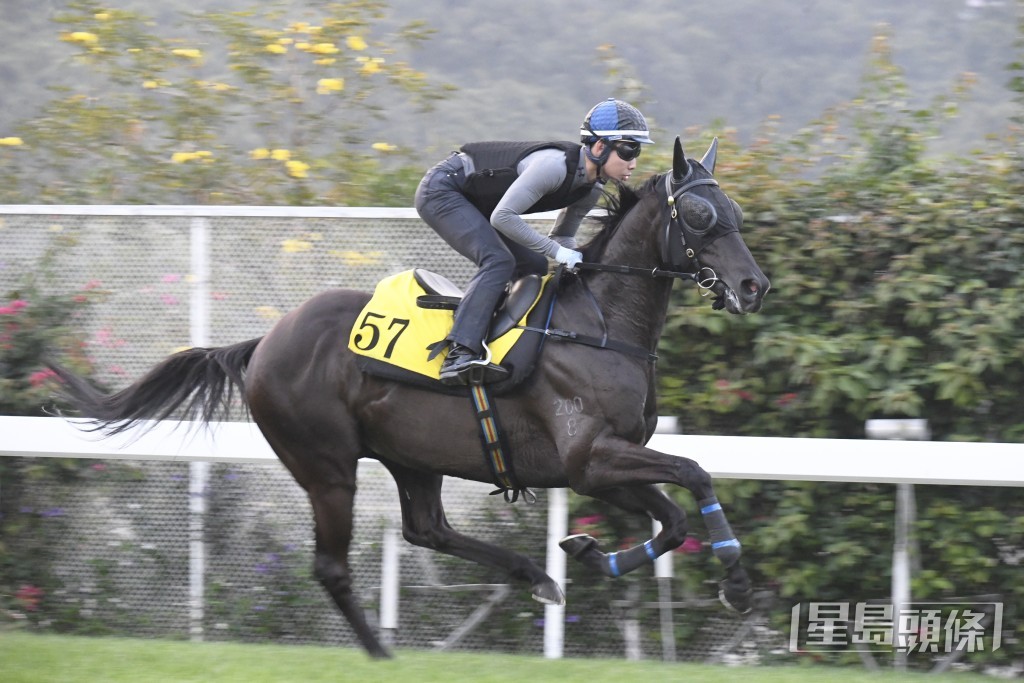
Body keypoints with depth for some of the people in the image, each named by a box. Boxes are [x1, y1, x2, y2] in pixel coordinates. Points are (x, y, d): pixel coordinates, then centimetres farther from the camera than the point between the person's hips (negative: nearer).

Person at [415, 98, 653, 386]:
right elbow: (503, 217, -31)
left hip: (473, 204, 10)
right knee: (498, 261, -26)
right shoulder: (555, 164, -31)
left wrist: (573, 259, -10)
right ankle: (459, 353, -35)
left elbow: (563, 235, 10)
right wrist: (557, 252, -25)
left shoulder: (592, 186, -3)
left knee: (536, 267, 7)